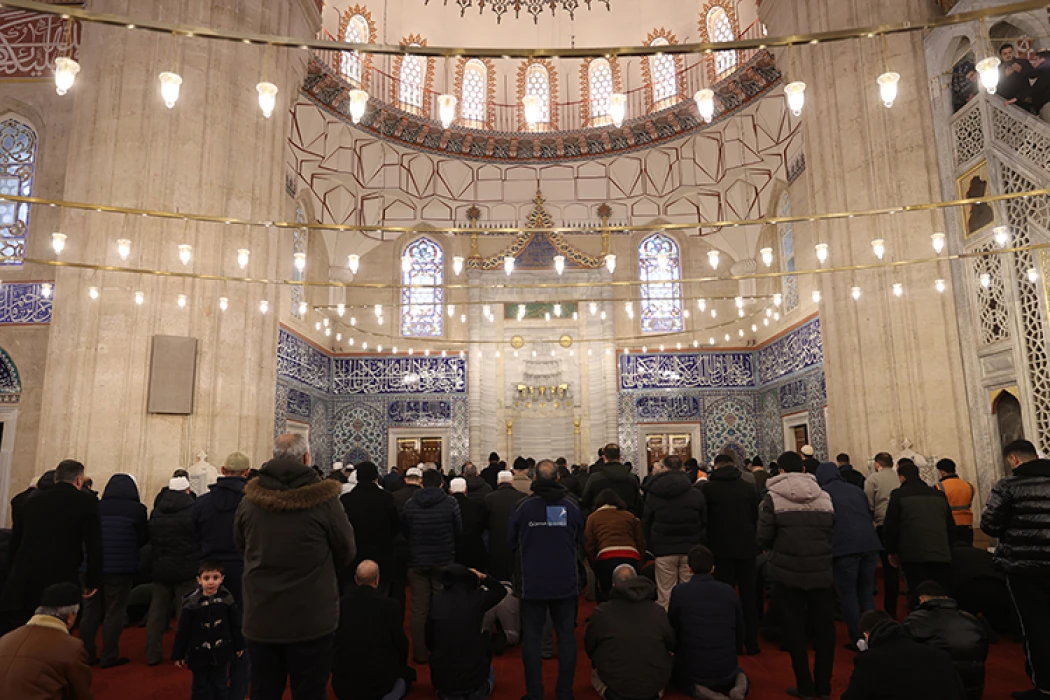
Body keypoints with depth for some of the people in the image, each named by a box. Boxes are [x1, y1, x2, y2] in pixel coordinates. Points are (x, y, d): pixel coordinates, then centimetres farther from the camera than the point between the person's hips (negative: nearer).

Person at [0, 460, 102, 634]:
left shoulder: (32, 501, 13)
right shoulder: (86, 501, -2)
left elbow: (14, 544, 18)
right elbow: (94, 546, -6)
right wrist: (92, 581, 4)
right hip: (61, 583, -4)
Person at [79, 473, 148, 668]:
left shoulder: (95, 506, -2)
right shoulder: (137, 509, -10)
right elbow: (144, 537, -1)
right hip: (121, 568, -4)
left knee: (90, 612, 15)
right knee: (115, 613, 6)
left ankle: (86, 655, 23)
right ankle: (109, 657, 10)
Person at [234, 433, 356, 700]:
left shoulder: (250, 500, -5)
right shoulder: (324, 499, -15)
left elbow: (241, 545, 12)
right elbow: (347, 551, -3)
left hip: (259, 620, 3)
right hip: (311, 621, -3)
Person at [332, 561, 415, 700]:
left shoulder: (339, 604, -6)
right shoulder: (390, 605, -12)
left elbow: (333, 642, 7)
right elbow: (401, 643, -2)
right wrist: (400, 665, 19)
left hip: (345, 685, 2)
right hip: (382, 679, -2)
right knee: (407, 673, 29)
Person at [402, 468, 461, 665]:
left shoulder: (410, 505, -3)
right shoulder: (450, 503, -8)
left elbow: (403, 532, 8)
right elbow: (459, 530, 0)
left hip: (416, 562, 1)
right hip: (444, 561, -1)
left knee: (419, 608, 7)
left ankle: (419, 653, 12)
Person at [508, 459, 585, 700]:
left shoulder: (524, 506, -10)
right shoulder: (571, 506, -5)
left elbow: (511, 541, 2)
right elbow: (580, 542, 8)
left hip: (532, 582, -1)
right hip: (566, 581, 1)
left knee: (531, 638, 8)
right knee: (566, 637, 11)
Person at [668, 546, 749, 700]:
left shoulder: (679, 592, -10)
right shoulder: (729, 591, -3)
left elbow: (672, 633, 0)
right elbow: (740, 635, 7)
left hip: (693, 669, -2)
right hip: (726, 667, 2)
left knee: (679, 679, 30)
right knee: (737, 670, 36)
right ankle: (740, 684, 0)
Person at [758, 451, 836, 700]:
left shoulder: (773, 498, -8)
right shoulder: (825, 498, 1)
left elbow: (764, 538, -8)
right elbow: (832, 536, 4)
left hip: (788, 574, -3)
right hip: (822, 573, 3)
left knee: (794, 630, 9)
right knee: (824, 630, 14)